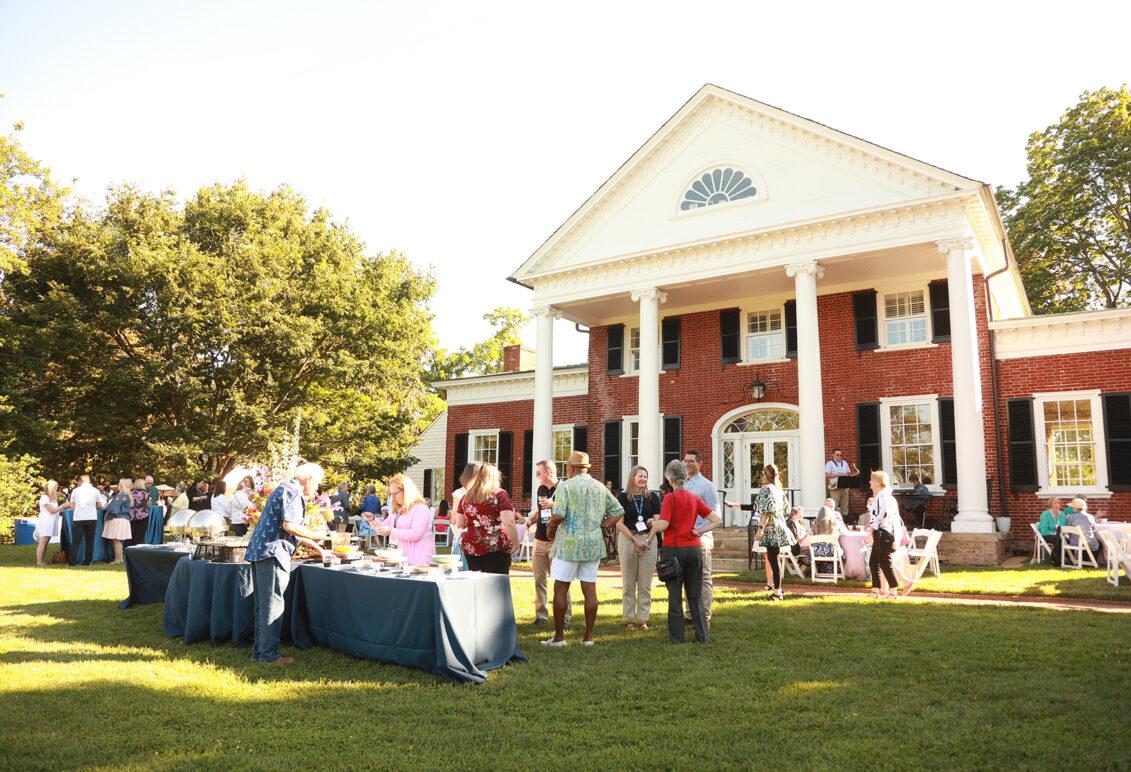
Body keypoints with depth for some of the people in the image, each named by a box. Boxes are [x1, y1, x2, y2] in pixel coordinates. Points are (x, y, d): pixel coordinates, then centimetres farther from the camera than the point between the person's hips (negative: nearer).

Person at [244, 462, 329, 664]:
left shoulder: (285, 490, 24)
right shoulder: (293, 492, -9)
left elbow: (292, 531, 31)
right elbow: (289, 525, -21)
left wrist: (316, 547, 33)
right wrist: (316, 536, -7)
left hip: (259, 552, 11)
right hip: (272, 553, -11)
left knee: (263, 605, 14)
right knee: (272, 605, -5)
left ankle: (259, 651, 21)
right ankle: (268, 654, 0)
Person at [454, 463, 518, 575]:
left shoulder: (466, 497, 10)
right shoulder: (499, 494, -4)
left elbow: (459, 524, 13)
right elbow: (508, 522, -13)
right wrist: (516, 544, -4)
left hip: (471, 547, 5)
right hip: (496, 547, -5)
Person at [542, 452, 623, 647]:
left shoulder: (565, 486, -7)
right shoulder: (601, 487, 11)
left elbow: (558, 516, -18)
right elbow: (618, 511, 14)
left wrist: (550, 529, 1)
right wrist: (599, 526, 13)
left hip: (569, 543, -5)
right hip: (594, 544, 5)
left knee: (560, 588, 3)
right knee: (590, 589, 7)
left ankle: (559, 636, 6)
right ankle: (588, 637, 10)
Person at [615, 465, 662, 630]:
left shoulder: (652, 497, 9)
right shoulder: (623, 497, 3)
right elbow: (619, 523, -2)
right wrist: (635, 540, -10)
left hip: (648, 540, 1)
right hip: (627, 539, -1)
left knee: (645, 584, 2)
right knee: (628, 584, 3)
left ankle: (643, 619, 10)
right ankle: (630, 619, 12)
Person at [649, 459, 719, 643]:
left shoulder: (670, 498, -10)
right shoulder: (695, 498, 5)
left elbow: (663, 525, -16)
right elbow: (717, 519, 5)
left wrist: (654, 522, 3)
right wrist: (699, 530, 7)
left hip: (674, 548, -4)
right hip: (694, 548, 4)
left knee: (675, 593, 5)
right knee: (695, 593, 12)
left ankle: (676, 636, 9)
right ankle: (702, 635, 14)